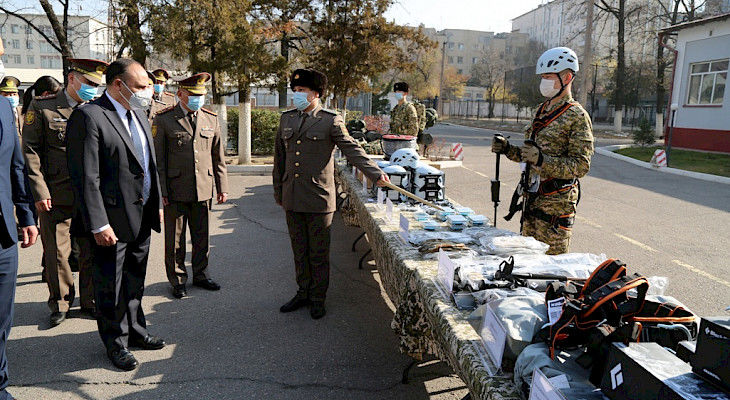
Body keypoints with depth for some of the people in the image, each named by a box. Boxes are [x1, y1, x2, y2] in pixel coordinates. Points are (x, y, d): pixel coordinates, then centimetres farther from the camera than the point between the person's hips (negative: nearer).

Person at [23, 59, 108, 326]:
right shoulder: (42, 107, 0)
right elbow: (31, 151, -3)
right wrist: (39, 191, -9)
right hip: (55, 196, -2)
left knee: (92, 251, 9)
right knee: (57, 252, 7)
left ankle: (90, 301, 25)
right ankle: (60, 303, 25)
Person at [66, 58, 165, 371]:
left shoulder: (138, 113, 11)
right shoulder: (89, 116, -15)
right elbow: (86, 177, -19)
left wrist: (157, 203, 15)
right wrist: (98, 224, -21)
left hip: (142, 217, 8)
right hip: (113, 220, -7)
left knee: (135, 281, 21)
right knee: (111, 286, 9)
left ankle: (135, 330, 37)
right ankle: (115, 342, 26)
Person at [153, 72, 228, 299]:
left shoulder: (211, 119, 8)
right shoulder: (164, 119, -2)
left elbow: (218, 157, 11)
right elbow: (157, 158, -3)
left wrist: (222, 187, 8)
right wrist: (161, 191, -8)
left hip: (203, 190, 3)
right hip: (176, 191, -3)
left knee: (202, 237, 12)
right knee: (175, 239, 7)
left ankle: (200, 274, 29)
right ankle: (178, 280, 22)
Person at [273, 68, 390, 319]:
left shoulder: (330, 121, -2)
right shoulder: (287, 119, 12)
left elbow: (352, 150, -8)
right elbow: (280, 158, 17)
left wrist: (376, 175, -20)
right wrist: (279, 192, 18)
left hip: (319, 198, -4)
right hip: (292, 199, 5)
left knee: (318, 253, 4)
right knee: (300, 251, 13)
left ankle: (318, 299, 19)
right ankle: (303, 294, 28)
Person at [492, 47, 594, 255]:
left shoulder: (577, 116, -11)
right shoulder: (541, 111, 15)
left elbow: (581, 166, -17)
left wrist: (542, 160, -29)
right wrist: (508, 149, 4)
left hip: (557, 203, -8)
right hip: (533, 199, 8)